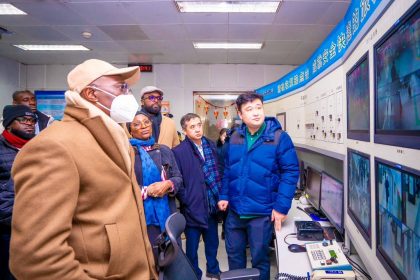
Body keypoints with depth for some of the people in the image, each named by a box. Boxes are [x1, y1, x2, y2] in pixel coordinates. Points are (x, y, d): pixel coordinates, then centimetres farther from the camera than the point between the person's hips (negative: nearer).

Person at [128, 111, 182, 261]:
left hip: (167, 213, 4)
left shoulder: (164, 150, 9)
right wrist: (146, 191, -16)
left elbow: (178, 178, 10)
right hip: (142, 215, -4)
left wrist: (168, 184, -10)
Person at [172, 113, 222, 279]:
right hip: (193, 208, -5)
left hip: (212, 206, 5)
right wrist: (187, 201, -12)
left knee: (212, 242, 23)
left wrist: (220, 196, 6)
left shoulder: (211, 146, 4)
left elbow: (219, 172, 11)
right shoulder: (179, 152, -13)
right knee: (192, 246, 13)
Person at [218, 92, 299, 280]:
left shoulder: (279, 137, -12)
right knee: (233, 253, 21)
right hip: (234, 210, 5)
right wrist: (224, 195, 4)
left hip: (262, 212, -4)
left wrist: (282, 206, -16)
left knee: (259, 258, 14)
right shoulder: (234, 137, 3)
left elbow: (291, 172, -12)